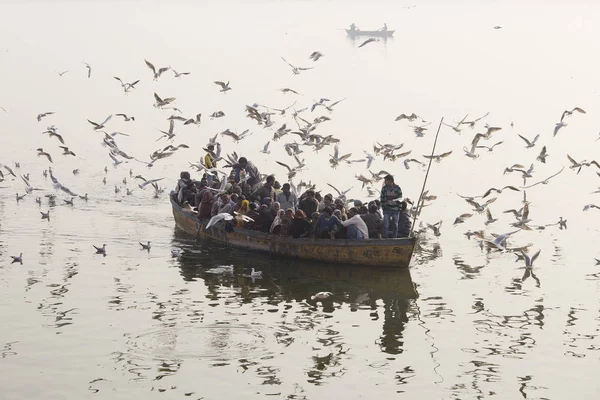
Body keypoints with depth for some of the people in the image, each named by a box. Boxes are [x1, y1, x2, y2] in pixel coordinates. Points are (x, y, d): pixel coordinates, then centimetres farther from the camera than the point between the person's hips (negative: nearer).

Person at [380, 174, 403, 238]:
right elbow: (382, 199, 8)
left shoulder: (397, 188, -6)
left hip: (395, 209, -1)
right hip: (387, 209, 1)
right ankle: (385, 238, -1)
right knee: (386, 225, -5)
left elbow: (400, 198, 1)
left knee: (395, 225, 8)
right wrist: (383, 207, 5)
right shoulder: (384, 188, 1)